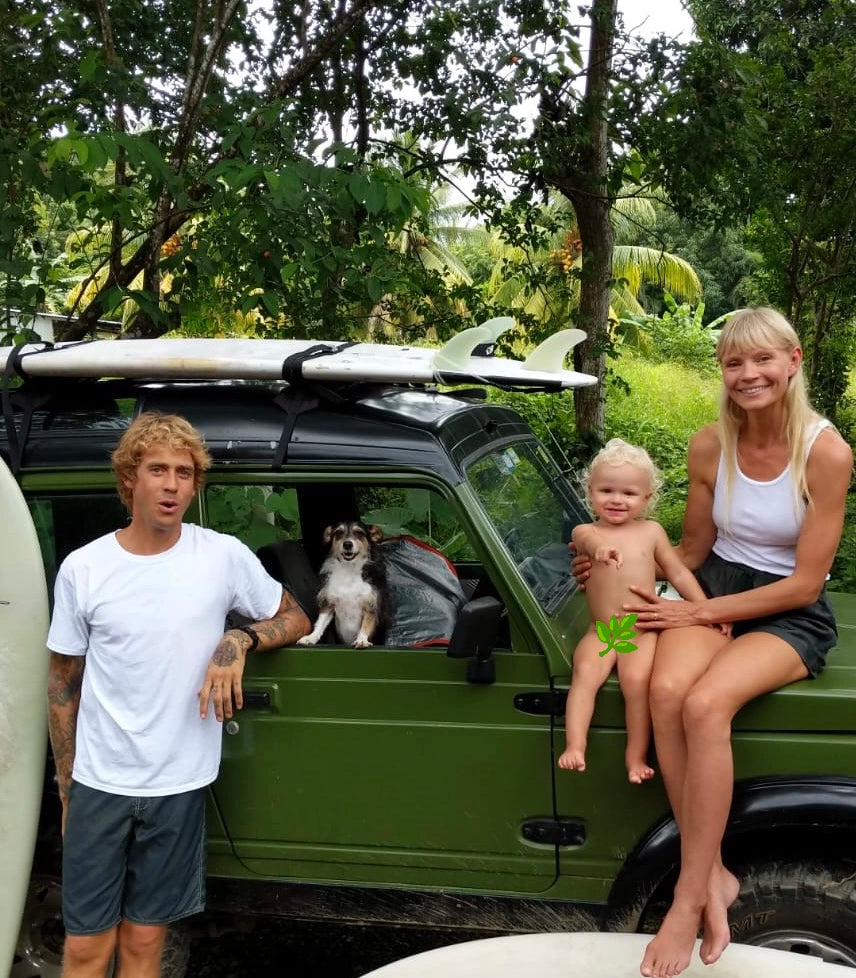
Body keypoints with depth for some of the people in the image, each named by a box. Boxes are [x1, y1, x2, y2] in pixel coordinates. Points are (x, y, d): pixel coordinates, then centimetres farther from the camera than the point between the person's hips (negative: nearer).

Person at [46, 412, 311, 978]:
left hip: (180, 785, 0)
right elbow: (63, 682, 5)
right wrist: (66, 787, 6)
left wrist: (240, 640, -11)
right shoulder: (83, 569, -4)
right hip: (98, 785, 0)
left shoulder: (224, 556, -5)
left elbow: (294, 618, 9)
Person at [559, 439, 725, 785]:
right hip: (601, 631, 0)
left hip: (642, 630, 0)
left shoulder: (651, 532, 8)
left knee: (636, 679, -25)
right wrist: (600, 548, -51)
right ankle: (574, 746, -28)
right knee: (585, 672, -27)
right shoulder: (585, 531, 1)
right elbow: (589, 539, -25)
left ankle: (636, 755, -12)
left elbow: (678, 572, 14)